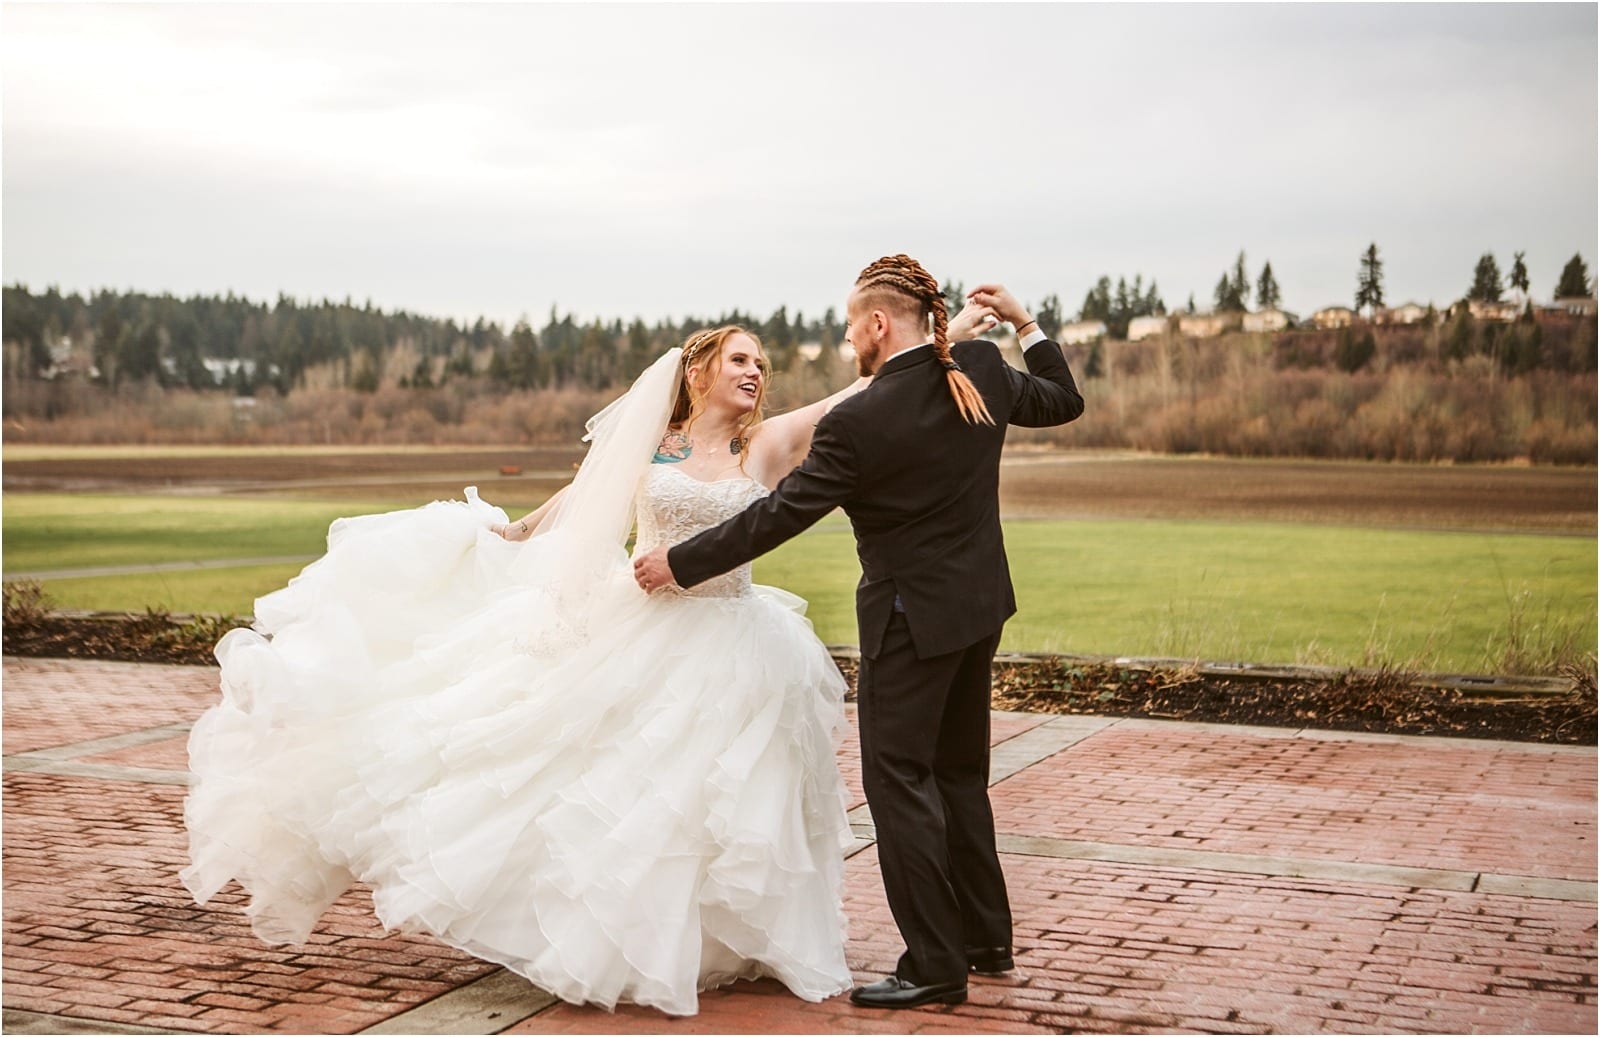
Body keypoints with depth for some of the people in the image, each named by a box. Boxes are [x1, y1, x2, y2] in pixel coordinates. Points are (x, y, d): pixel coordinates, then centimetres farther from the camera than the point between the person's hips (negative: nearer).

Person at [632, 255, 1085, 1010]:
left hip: (911, 620, -8)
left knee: (899, 780, 1)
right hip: (979, 607, 8)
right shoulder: (982, 371, -4)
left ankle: (935, 965, 5)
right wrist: (1025, 325, 22)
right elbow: (1063, 401, 14)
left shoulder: (858, 422, -21)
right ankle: (986, 937, 29)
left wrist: (679, 564, -7)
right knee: (959, 773, 19)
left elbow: (777, 516, -17)